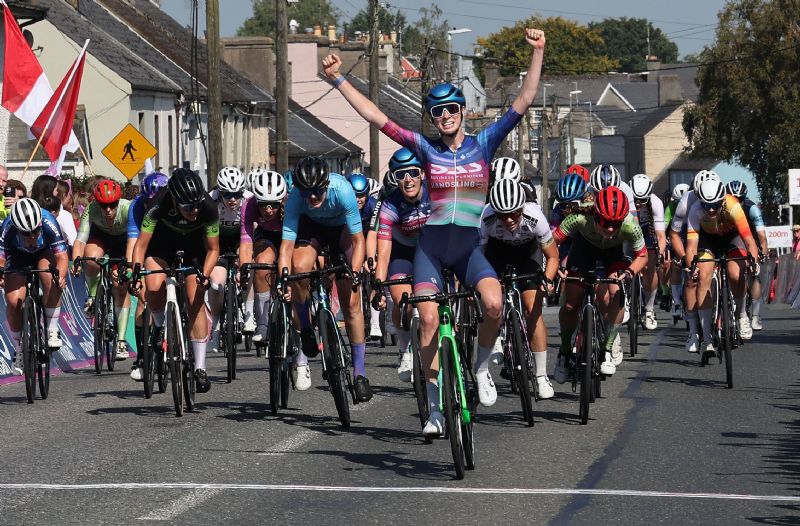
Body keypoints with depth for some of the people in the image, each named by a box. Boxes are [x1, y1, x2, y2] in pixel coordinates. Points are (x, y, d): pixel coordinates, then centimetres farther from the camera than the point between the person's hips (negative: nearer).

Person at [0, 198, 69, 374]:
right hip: (18, 256, 1)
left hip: (45, 252, -1)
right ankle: (19, 350, 4)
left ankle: (52, 331, -19)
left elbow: (62, 256, -34)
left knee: (51, 279, -34)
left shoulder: (48, 223, -36)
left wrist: (61, 275, -54)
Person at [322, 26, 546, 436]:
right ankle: (435, 408, -1)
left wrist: (537, 53, -13)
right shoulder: (426, 149, 4)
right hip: (431, 243, 1)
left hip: (468, 245, -1)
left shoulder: (483, 144, 3)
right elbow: (374, 116, 1)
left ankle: (481, 367, 1)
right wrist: (338, 79, -3)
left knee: (494, 303, -27)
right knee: (428, 320, -11)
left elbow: (523, 101, -4)